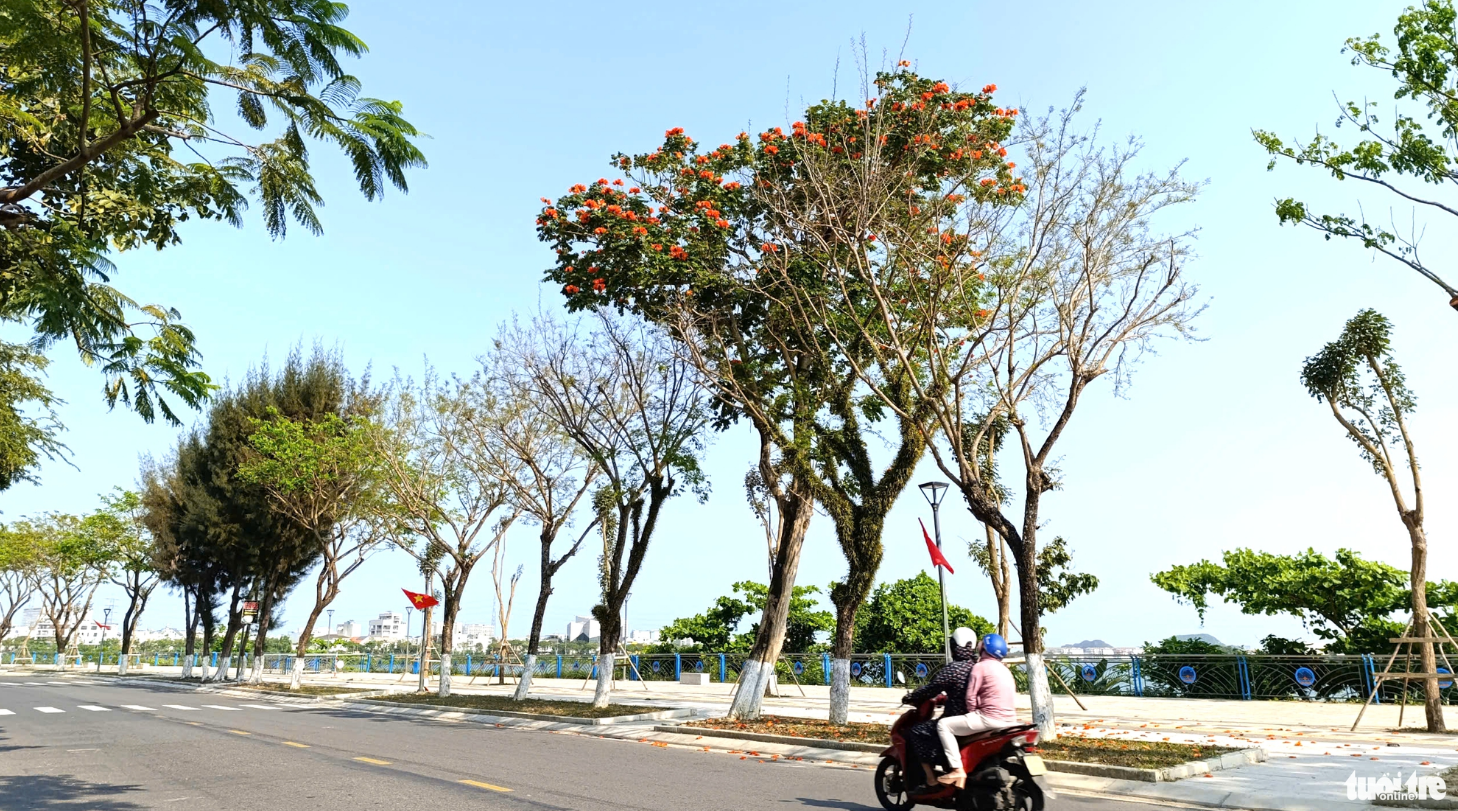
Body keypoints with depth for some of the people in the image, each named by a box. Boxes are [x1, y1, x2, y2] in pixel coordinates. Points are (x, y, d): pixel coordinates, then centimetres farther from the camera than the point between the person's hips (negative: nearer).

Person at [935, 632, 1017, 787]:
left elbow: (971, 697, -11)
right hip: (1010, 721, 9)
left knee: (943, 724, -5)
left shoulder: (981, 666, -6)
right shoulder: (1005, 669, 20)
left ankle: (957, 770, -15)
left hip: (990, 719, -9)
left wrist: (972, 715, 8)